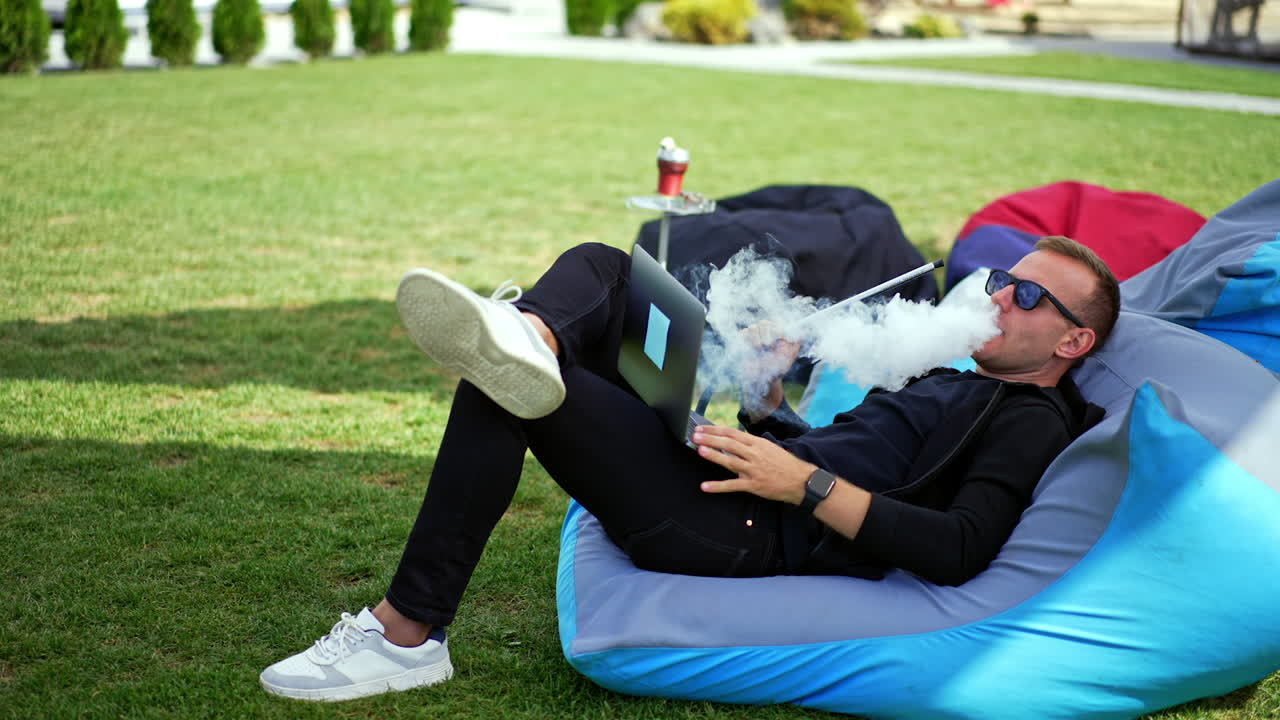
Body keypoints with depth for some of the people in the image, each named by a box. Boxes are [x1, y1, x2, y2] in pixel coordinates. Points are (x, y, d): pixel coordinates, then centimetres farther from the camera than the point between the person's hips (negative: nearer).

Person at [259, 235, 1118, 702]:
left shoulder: (1031, 424, 0)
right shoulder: (951, 382, 29)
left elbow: (957, 552, -17)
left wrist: (806, 484, -19)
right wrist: (768, 410, 11)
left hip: (752, 536, -10)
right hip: (726, 476, 10)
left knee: (503, 393, -21)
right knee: (598, 266, 4)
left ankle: (406, 636, -18)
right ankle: (522, 341, -34)